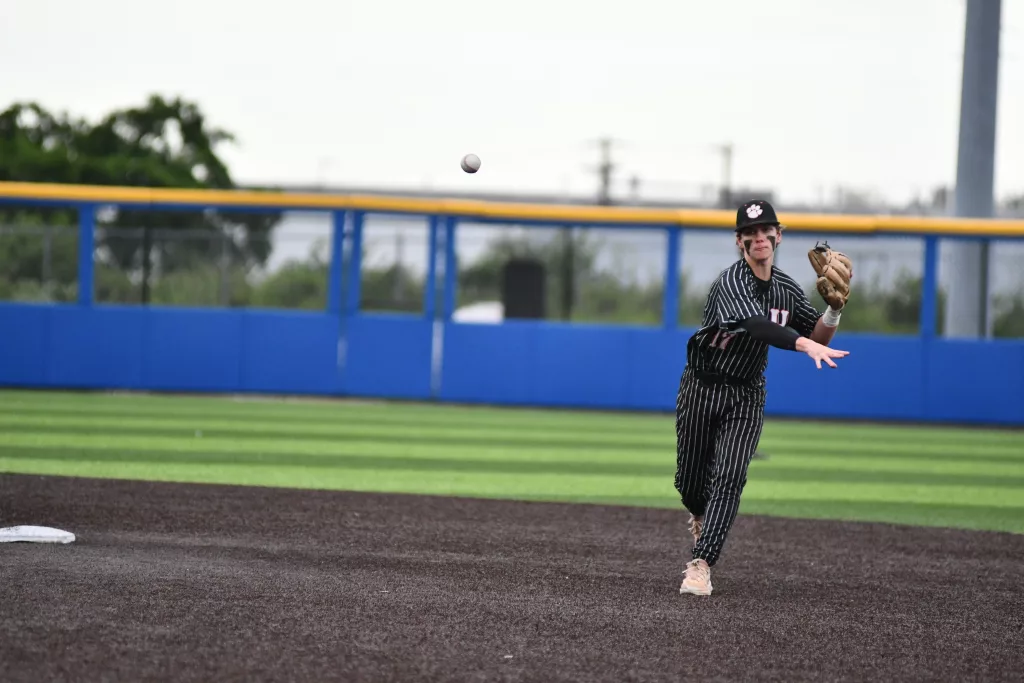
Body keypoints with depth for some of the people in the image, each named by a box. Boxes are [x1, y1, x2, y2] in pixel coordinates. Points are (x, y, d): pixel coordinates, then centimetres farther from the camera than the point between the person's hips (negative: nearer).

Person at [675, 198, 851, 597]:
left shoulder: (788, 291, 2)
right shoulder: (731, 282, -20)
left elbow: (818, 337, 5)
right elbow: (756, 325, -39)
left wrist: (835, 308, -16)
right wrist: (805, 344, -53)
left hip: (746, 396, 3)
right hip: (701, 388, -3)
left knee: (729, 478, -14)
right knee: (690, 481, 7)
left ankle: (701, 564, -18)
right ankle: (701, 518, 43)